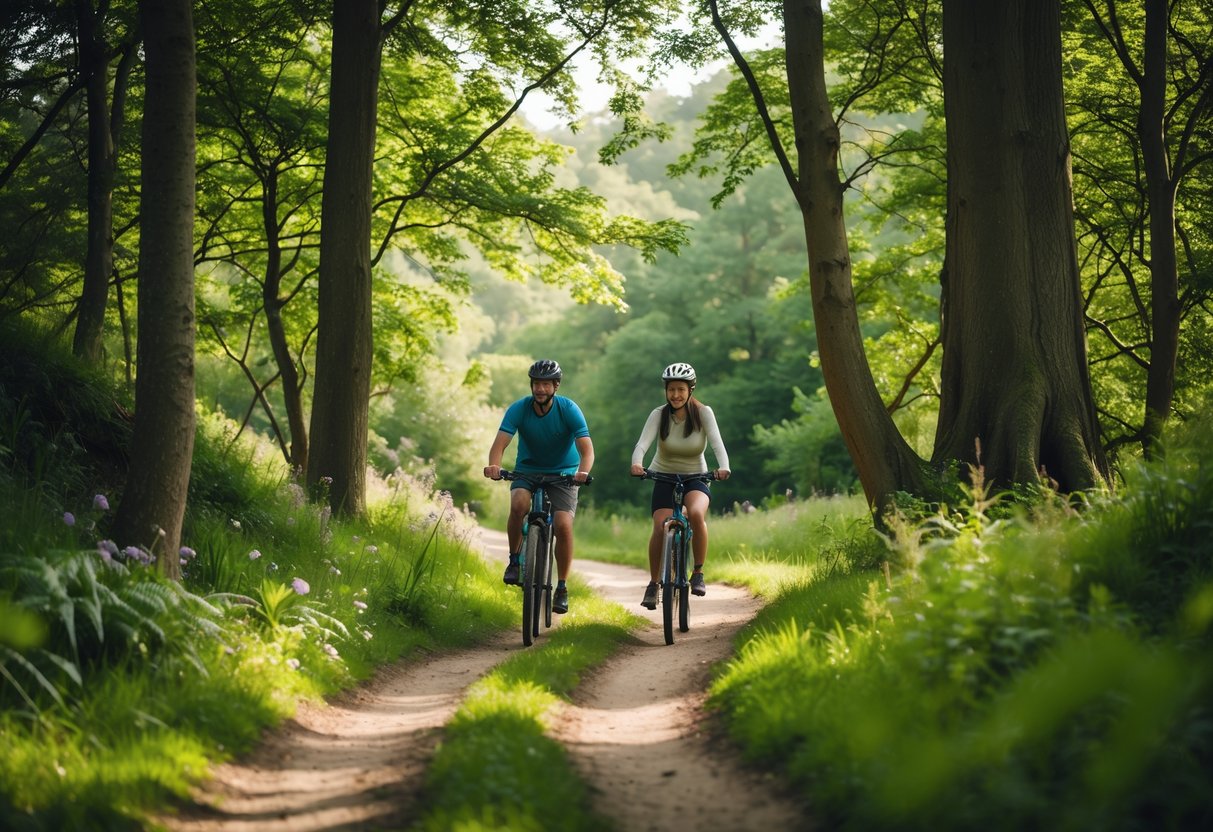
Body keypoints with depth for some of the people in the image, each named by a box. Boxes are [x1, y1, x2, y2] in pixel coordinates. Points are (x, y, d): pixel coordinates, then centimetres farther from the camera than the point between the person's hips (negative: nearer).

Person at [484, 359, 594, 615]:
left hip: (562, 473, -1)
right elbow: (500, 443, -25)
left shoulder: (569, 409, -18)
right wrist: (494, 465, -48)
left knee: (563, 525, -21)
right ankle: (514, 560, -10)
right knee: (519, 504, -32)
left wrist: (583, 471, -48)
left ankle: (562, 588, -5)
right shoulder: (518, 409, -15)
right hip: (527, 470, 1)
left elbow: (586, 449, -26)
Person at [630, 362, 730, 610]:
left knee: (696, 513, -32)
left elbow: (717, 443, -23)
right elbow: (643, 443, -25)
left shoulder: (703, 413, -12)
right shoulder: (659, 415, -12)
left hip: (696, 478, -1)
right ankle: (653, 584, 0)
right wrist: (636, 464, -47)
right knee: (660, 528, -19)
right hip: (664, 478, 1)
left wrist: (723, 467, -44)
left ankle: (698, 573, -15)